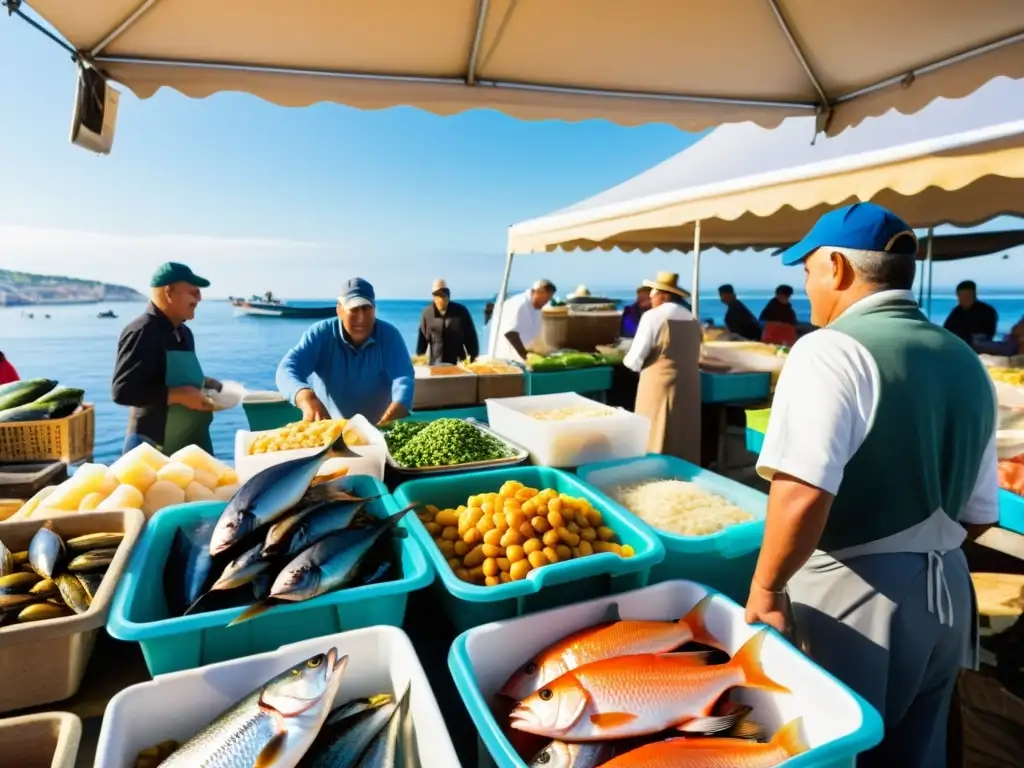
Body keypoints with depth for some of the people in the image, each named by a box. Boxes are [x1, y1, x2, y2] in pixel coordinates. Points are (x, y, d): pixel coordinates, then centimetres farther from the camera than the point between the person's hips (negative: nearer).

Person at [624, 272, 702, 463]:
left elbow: (634, 360, -8)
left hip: (660, 385, -6)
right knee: (685, 439, 13)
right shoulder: (692, 318, 10)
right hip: (689, 385, 6)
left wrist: (628, 360, 12)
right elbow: (694, 356, 14)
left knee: (657, 441, 1)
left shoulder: (653, 316, -8)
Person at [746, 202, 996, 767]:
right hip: (946, 593, 8)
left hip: (851, 598, -8)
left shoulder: (830, 349, -18)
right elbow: (979, 514, 12)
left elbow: (804, 494, -29)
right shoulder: (966, 362, 9)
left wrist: (766, 588, -17)